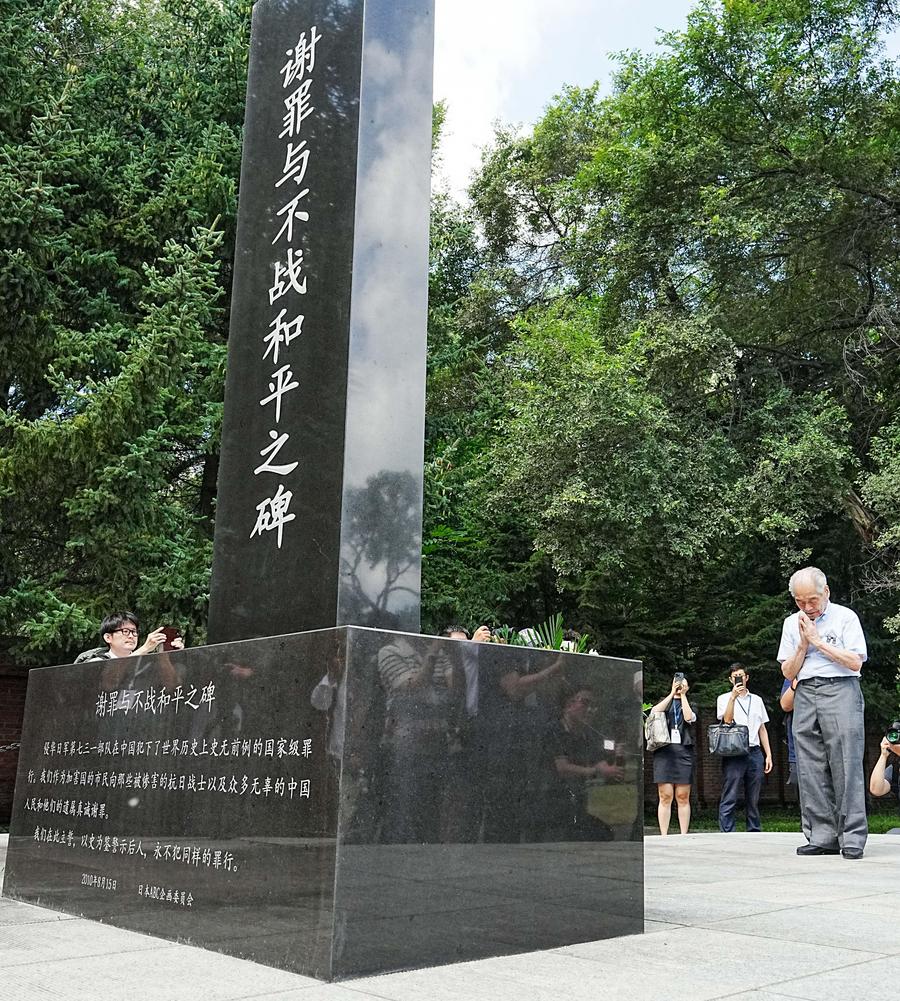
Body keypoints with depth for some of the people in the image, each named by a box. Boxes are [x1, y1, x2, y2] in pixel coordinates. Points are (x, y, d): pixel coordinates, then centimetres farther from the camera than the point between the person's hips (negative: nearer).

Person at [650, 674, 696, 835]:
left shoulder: (690, 705, 17)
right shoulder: (665, 702, 18)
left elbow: (689, 717, -7)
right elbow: (654, 712, -5)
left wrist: (683, 695, 0)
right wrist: (672, 693, -2)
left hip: (684, 751, 0)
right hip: (664, 750, 0)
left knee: (683, 797, -1)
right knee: (665, 796, -5)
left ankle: (683, 835, 4)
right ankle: (663, 835, -3)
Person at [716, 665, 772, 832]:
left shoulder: (756, 700, 19)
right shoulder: (724, 698, 9)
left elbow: (762, 729, 18)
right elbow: (727, 720, -8)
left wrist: (768, 755, 11)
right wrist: (733, 697, -15)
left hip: (755, 753, 3)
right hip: (734, 753, -3)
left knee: (753, 799, 5)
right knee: (730, 799, -8)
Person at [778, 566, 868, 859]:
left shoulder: (845, 617, 3)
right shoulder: (791, 623, 16)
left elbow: (855, 661, -7)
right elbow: (788, 672, 13)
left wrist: (818, 641, -8)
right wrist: (803, 643, -1)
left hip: (840, 691, -4)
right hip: (805, 695, 4)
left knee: (846, 765, -9)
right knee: (811, 770, 0)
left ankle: (853, 837, -6)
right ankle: (823, 837, 3)